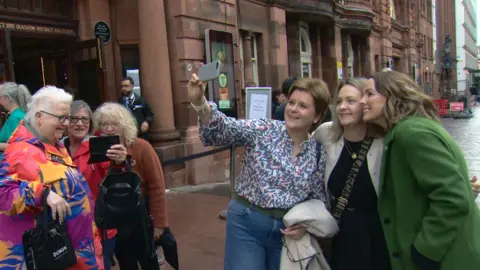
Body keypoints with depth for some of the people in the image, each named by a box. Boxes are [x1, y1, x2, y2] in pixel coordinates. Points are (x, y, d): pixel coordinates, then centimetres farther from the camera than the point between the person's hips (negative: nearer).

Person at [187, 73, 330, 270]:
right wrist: (200, 103, -38)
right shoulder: (264, 130, -6)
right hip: (247, 223, -2)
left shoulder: (319, 153, 1)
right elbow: (224, 129, -21)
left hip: (288, 231, 3)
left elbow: (318, 198, 9)